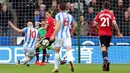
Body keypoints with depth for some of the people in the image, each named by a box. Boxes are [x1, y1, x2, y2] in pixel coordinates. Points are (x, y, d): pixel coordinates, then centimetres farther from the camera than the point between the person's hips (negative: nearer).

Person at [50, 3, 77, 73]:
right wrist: (72, 33, 29)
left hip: (59, 36, -2)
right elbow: (75, 26, 13)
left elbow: (58, 25, -19)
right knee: (69, 49, -13)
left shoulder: (58, 15, -7)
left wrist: (53, 35, -21)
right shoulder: (70, 16, 9)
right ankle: (70, 60, -45)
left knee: (57, 51, 13)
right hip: (67, 35, 2)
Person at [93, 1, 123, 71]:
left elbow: (94, 24, 0)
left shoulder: (99, 14, 0)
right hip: (109, 34, 1)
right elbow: (114, 24, -15)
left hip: (102, 33, -1)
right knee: (106, 47, 16)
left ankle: (106, 60, -34)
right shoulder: (111, 14, -2)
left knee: (103, 47, -8)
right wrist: (118, 32, -7)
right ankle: (105, 63, 20)